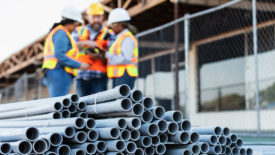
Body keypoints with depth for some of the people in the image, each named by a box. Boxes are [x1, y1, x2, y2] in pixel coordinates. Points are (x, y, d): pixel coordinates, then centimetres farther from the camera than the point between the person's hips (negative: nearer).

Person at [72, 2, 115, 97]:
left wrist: (100, 56, -19)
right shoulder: (79, 31, 14)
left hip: (99, 77, -2)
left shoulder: (108, 34, 7)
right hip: (81, 75, 3)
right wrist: (86, 43, -16)